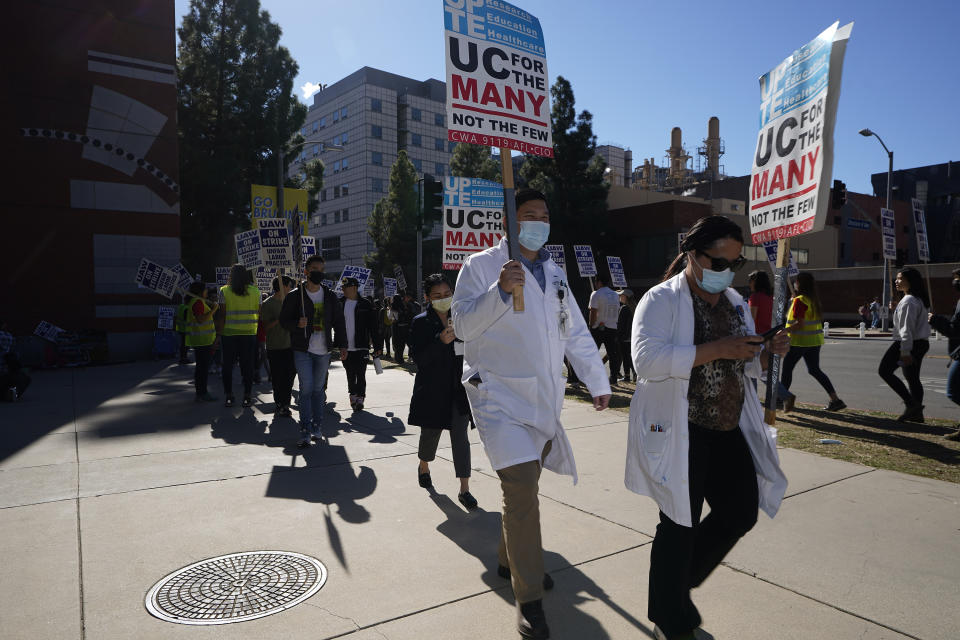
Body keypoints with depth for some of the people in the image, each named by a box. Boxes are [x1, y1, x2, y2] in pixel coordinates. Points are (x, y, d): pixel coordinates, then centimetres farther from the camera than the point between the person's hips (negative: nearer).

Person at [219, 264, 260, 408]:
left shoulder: (224, 291, -3)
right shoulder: (255, 291, 1)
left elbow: (222, 314, -5)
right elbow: (260, 313, 2)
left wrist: (221, 331, 2)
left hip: (229, 333, 0)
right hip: (249, 333, 1)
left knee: (228, 365, 9)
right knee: (247, 365, 6)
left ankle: (228, 397, 13)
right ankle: (247, 397, 8)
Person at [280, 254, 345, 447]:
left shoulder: (330, 296, 9)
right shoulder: (295, 295, 0)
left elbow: (338, 321, 13)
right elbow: (284, 320, 2)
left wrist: (341, 345, 5)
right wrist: (297, 324, -19)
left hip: (324, 351, 3)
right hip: (302, 350, -3)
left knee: (319, 389, 9)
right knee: (306, 389, -6)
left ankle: (317, 428, 19)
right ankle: (305, 431, -1)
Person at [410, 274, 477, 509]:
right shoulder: (420, 323, -5)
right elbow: (417, 358, -14)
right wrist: (441, 341, -25)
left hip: (458, 390, 2)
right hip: (432, 390, -2)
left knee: (460, 437, -2)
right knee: (430, 434, 13)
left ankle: (464, 489, 3)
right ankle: (423, 468, 44)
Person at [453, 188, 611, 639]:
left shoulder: (554, 273, 15)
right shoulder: (481, 266, -4)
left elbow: (576, 333, 18)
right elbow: (463, 325, -14)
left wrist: (598, 382, 16)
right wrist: (501, 290, -27)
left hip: (543, 398, 6)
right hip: (499, 394, -6)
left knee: (525, 484, 16)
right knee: (521, 487, -16)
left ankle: (510, 560, 39)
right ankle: (529, 599, -2)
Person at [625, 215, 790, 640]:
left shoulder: (735, 302, 13)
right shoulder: (662, 300, -11)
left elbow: (747, 366, 20)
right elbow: (647, 359, -26)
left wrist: (769, 352, -2)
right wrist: (715, 350, -27)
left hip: (729, 429, 8)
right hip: (679, 432, -8)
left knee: (741, 511, 12)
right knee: (681, 524, 4)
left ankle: (678, 583, 35)